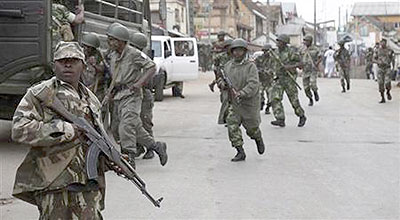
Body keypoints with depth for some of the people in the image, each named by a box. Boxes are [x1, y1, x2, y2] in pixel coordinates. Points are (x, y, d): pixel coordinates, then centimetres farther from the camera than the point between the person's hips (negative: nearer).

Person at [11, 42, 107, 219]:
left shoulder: (91, 99, 21)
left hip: (89, 186, 6)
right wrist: (66, 130, -15)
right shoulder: (39, 94, -1)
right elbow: (20, 130, -14)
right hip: (55, 184, -6)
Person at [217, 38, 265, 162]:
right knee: (232, 126, -10)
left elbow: (253, 84, -24)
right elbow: (221, 79, 10)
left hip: (249, 103, -4)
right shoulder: (228, 66, 3)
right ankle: (240, 152, -1)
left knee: (252, 128, 10)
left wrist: (242, 93, -39)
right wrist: (222, 83, -15)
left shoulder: (250, 66, -14)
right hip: (234, 103, 4)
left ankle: (259, 140, 44)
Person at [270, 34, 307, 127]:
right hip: (278, 79, 6)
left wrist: (290, 67, -25)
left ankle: (302, 116, 27)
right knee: (275, 98, -12)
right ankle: (280, 120, -14)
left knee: (294, 100, 4)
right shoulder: (278, 53, 11)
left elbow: (300, 63, -12)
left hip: (289, 79, -6)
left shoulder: (290, 51, -11)